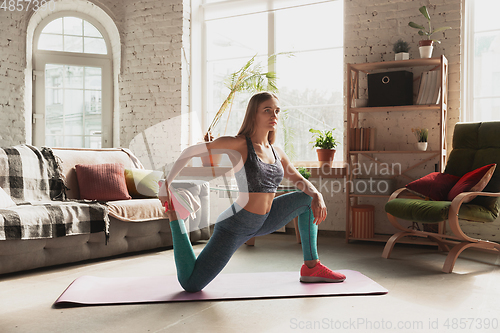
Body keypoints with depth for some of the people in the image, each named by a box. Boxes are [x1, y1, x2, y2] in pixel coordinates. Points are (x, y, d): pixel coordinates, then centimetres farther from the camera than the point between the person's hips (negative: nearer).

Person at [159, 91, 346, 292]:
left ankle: (311, 267, 10)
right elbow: (190, 152, -10)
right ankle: (174, 216, 7)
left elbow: (300, 181, 16)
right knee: (190, 284, -10)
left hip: (261, 223, 7)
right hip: (234, 226, -7)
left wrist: (317, 195, -5)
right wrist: (166, 184, -13)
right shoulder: (238, 144, -14)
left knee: (308, 200, 8)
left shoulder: (276, 153, 6)